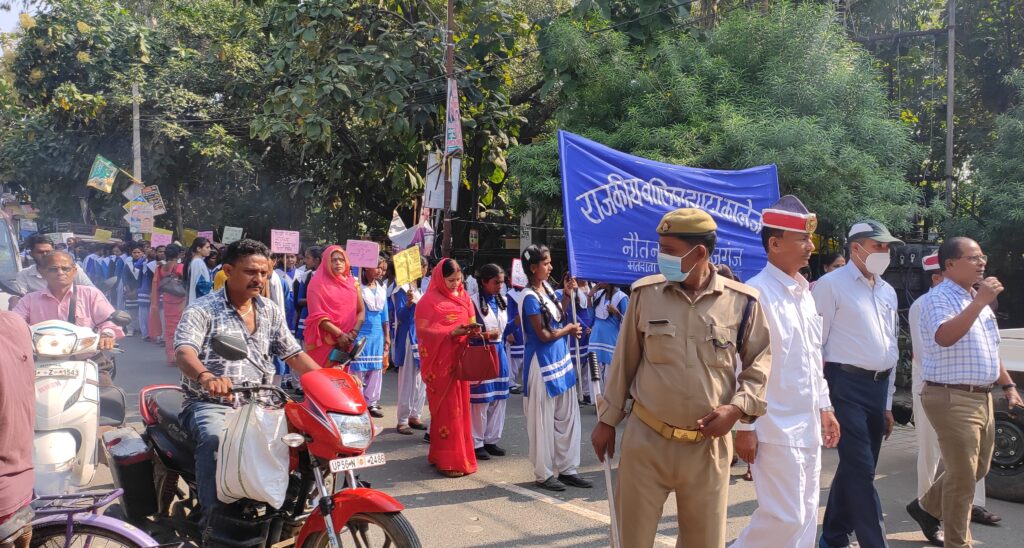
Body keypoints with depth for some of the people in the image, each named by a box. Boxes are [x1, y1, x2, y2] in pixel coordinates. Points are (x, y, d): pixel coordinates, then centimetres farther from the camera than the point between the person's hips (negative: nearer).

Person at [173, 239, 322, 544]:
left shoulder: (271, 313, 13)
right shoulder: (202, 310, -4)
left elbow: (294, 355, 13)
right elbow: (184, 351, -21)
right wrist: (206, 377, -44)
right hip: (210, 404, -4)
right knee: (215, 439, -36)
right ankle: (213, 520, -29)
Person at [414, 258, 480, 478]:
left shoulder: (463, 298, 12)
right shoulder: (429, 301, -8)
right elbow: (425, 331, -13)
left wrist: (473, 332, -7)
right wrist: (453, 332, -23)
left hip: (460, 360, 6)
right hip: (440, 363, -6)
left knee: (460, 408, 10)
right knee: (446, 410, -4)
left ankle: (460, 455, 20)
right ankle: (446, 460, 2)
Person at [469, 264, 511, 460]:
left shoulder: (501, 301, 11)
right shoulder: (474, 302, -11)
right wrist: (486, 335, -22)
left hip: (499, 352, 7)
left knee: (499, 398, 9)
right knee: (480, 400, -3)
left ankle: (491, 440, 21)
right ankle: (476, 443, 9)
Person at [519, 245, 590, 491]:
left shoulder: (547, 287, 8)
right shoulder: (530, 297, -16)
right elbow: (544, 335, -16)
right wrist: (569, 328, -1)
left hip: (560, 358, 8)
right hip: (543, 362, -8)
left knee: (567, 416, 12)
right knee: (544, 420, 3)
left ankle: (566, 468, 22)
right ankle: (544, 474, 15)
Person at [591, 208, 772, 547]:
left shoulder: (742, 301, -5)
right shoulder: (645, 293, -2)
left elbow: (761, 363, 6)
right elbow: (624, 362, 6)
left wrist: (738, 408, -10)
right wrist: (607, 420, 9)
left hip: (708, 445, 0)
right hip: (645, 440, 0)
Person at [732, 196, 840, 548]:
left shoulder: (805, 293, 11)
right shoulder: (756, 293, -16)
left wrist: (824, 407, 18)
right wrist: (744, 426, -17)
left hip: (807, 425, 9)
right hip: (775, 427, -8)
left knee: (806, 516, 14)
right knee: (785, 517, -5)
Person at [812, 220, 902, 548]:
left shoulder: (888, 292, 16)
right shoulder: (831, 285, -6)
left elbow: (891, 348, 21)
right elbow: (814, 344, -8)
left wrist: (888, 402, 19)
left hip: (878, 386, 7)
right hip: (846, 385, -7)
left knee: (856, 468, 13)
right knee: (861, 470, -7)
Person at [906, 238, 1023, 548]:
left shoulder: (977, 299, 16)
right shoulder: (939, 299, -13)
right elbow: (944, 337, -33)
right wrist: (979, 302, -32)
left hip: (982, 398, 9)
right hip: (952, 399, -9)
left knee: (977, 470, 19)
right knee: (963, 477, -2)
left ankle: (926, 508, 37)